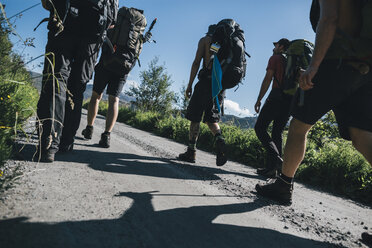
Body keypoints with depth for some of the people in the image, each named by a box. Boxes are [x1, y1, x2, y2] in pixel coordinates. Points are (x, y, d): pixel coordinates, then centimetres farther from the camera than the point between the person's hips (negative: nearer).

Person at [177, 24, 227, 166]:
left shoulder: (205, 40, 9)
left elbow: (196, 62, -2)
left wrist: (189, 84, -3)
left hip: (206, 81, -4)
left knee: (195, 117, 1)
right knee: (211, 118, 12)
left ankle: (191, 151, 1)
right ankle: (219, 139, -17)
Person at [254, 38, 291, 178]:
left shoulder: (275, 58, 7)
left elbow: (268, 79, -4)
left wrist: (259, 100, -4)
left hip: (277, 96, -7)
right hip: (291, 100, 7)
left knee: (260, 127, -4)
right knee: (277, 133, 6)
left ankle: (276, 157, -23)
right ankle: (271, 168, 1)